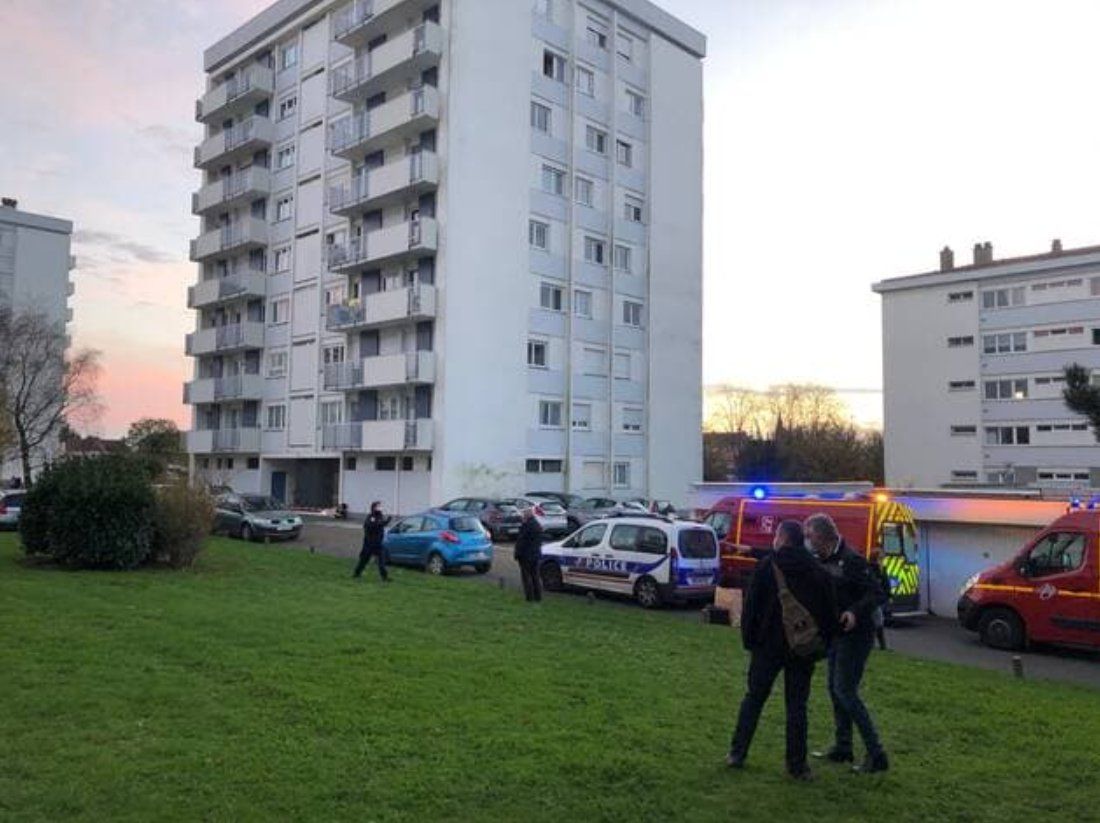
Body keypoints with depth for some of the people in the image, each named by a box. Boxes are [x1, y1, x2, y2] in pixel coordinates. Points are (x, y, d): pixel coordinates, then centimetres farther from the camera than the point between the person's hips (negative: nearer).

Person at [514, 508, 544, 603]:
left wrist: (516, 553, -10)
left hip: (526, 555, -8)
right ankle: (538, 596, 17)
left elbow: (521, 541, -18)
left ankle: (530, 597, -1)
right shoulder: (538, 525, 10)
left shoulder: (526, 526, -19)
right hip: (535, 555, 8)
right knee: (535, 576, 14)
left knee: (526, 576, -1)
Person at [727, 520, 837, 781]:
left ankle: (737, 753, 14)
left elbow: (751, 604, -8)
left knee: (754, 698, 10)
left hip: (769, 644, -2)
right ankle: (797, 764, 9)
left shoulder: (767, 565, -6)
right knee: (797, 706, 8)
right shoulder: (819, 572, 4)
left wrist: (749, 638, 0)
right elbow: (829, 612, 5)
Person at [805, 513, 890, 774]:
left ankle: (876, 755, -2)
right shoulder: (824, 561, 8)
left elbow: (877, 594, -19)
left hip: (855, 635, -9)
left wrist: (855, 612, -34)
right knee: (835, 689, 14)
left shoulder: (851, 560, -18)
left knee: (845, 691, -9)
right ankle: (842, 748, 26)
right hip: (836, 634, 9)